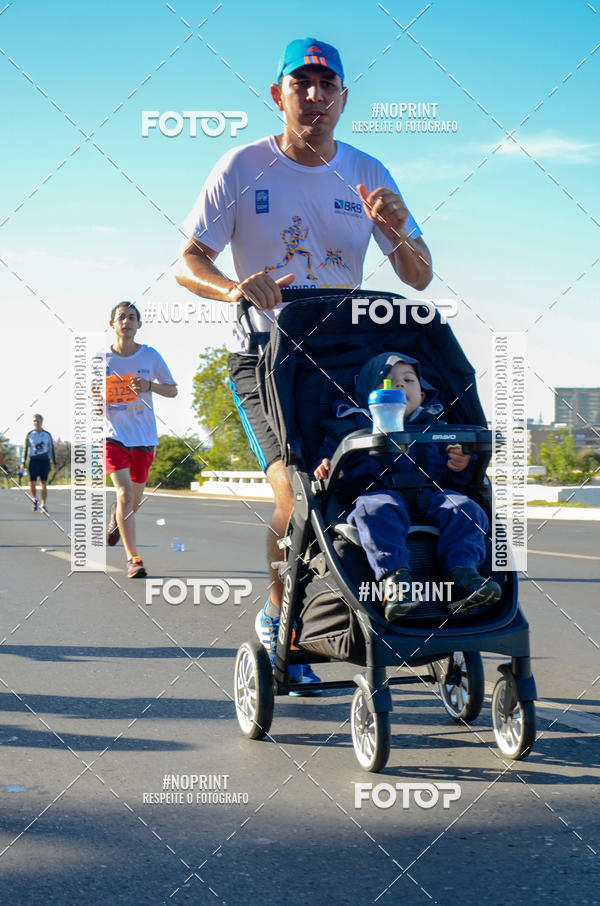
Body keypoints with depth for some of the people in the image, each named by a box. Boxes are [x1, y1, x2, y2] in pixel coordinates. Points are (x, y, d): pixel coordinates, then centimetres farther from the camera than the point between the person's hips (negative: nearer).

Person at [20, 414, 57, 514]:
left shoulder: (47, 435, 8)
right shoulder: (29, 434, 5)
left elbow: (51, 449, 12)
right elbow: (25, 449, 4)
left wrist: (54, 463, 9)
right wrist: (23, 463, -2)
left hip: (44, 461, 1)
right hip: (34, 461, -1)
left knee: (44, 484, -3)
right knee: (32, 483, -7)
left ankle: (43, 505, 0)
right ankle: (34, 499, 21)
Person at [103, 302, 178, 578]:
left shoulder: (150, 356, 0)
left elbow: (172, 390, 4)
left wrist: (150, 386, -16)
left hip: (144, 438, 2)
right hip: (114, 436, -2)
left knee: (133, 503, 11)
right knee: (125, 494, -18)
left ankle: (116, 515, 49)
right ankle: (133, 558, -13)